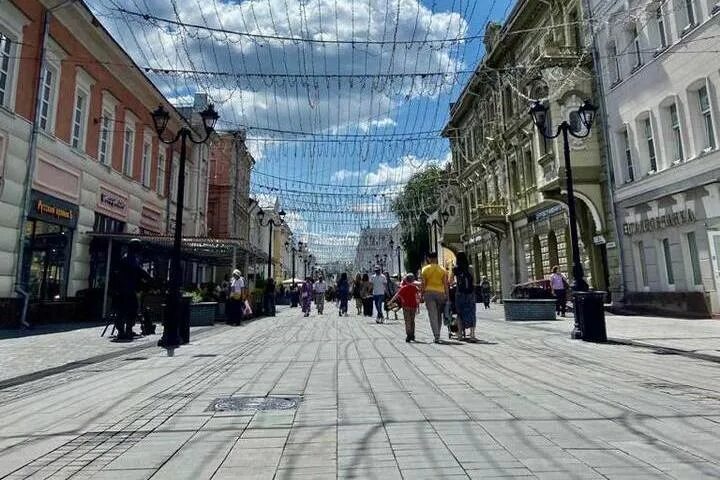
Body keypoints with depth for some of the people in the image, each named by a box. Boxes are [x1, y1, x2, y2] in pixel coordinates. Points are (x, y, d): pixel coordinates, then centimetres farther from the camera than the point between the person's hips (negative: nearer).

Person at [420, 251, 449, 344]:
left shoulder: (425, 269, 0)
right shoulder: (443, 270, 5)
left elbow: (423, 284, -3)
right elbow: (446, 284, 2)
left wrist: (421, 294, 5)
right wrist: (447, 295, 5)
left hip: (429, 293, -2)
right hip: (440, 293, 2)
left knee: (433, 315, -4)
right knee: (439, 315, 15)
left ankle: (437, 336, -14)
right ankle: (437, 335, 24)